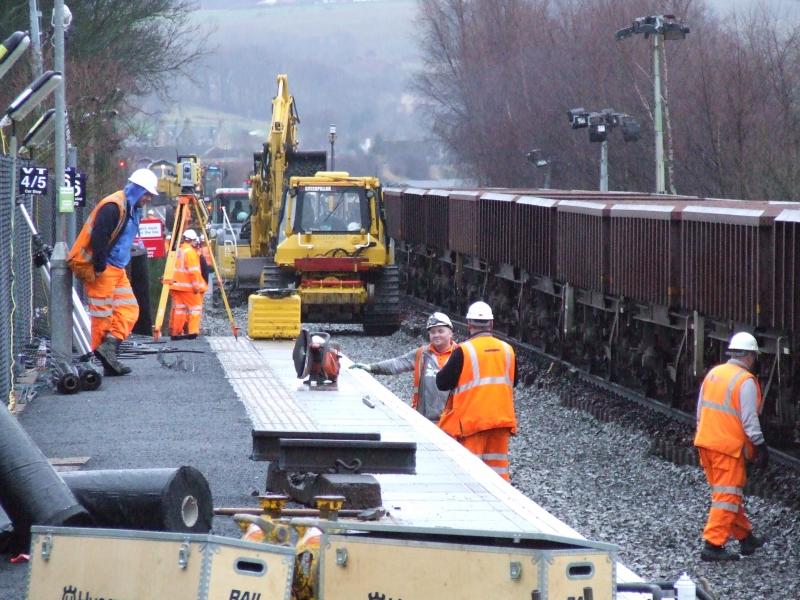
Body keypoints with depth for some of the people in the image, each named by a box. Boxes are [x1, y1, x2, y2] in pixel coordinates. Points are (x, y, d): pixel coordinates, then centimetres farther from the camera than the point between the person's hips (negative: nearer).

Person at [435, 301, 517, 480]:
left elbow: (442, 383, -6)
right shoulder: (507, 350, 4)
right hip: (501, 418, 5)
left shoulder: (464, 351, -11)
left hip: (473, 419, -5)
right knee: (498, 468, 11)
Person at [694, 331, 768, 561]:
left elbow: (700, 410, 16)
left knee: (728, 493, 18)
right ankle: (713, 544, -7)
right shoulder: (745, 381, -14)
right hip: (728, 446, -8)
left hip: (705, 442, 8)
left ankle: (745, 537, 29)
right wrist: (760, 446, -10)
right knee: (727, 496, -3)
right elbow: (749, 419, -16)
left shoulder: (713, 373, 10)